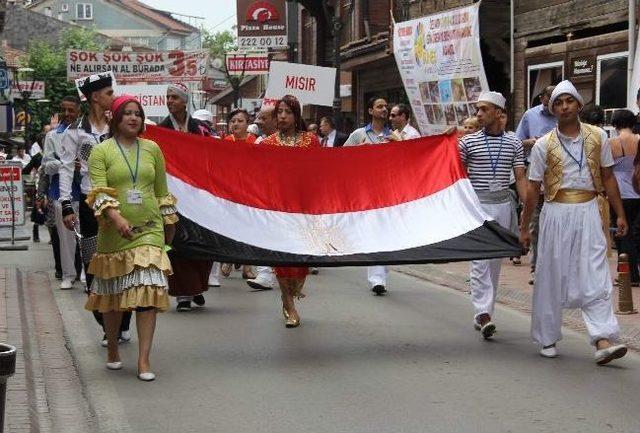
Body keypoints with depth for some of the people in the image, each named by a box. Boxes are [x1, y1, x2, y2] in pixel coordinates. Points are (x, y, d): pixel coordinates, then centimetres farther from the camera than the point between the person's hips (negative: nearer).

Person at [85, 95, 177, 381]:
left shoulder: (152, 149, 10)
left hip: (149, 230, 1)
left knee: (148, 293, -10)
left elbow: (162, 191, 17)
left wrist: (169, 223, 21)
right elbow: (99, 191, -11)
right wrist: (116, 217, -27)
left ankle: (144, 360, -9)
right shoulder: (101, 151, 0)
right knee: (112, 293, 10)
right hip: (113, 233, -1)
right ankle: (112, 349, 29)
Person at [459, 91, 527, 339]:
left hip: (504, 204, 3)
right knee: (480, 260, -11)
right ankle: (483, 313, -16)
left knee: (496, 261, 8)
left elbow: (520, 178, 6)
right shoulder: (468, 141, 1)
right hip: (478, 204, -3)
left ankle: (483, 314, 16)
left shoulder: (514, 144, 6)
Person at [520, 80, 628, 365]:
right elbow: (533, 188, 5)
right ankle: (548, 339, 18)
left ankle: (603, 340, -11)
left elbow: (608, 177, 11)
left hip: (589, 211, 0)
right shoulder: (544, 145, 2)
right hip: (556, 213, 0)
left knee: (595, 276, -6)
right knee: (551, 277, 6)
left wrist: (620, 214, 7)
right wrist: (524, 227, 6)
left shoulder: (597, 137, 5)